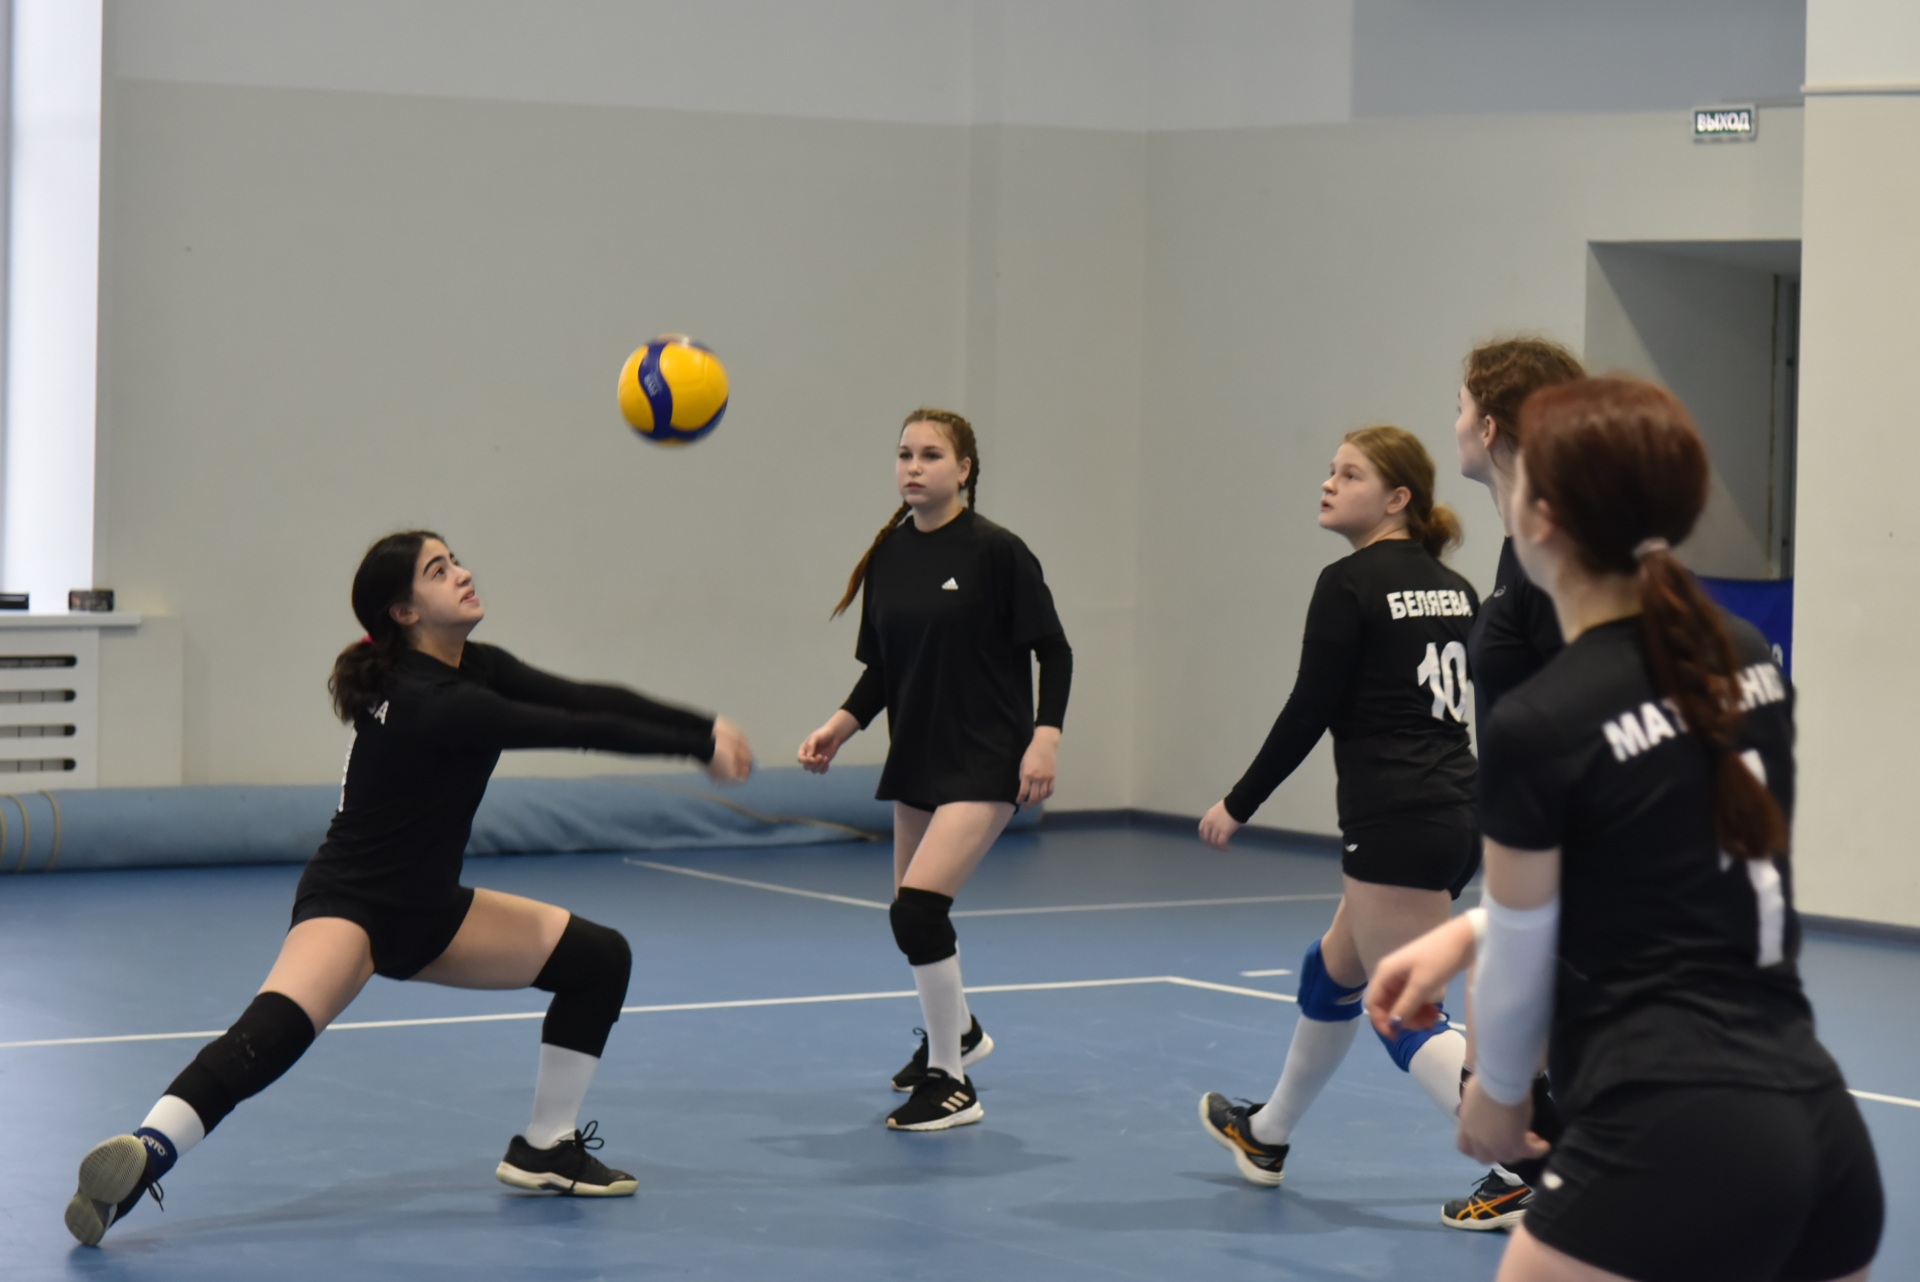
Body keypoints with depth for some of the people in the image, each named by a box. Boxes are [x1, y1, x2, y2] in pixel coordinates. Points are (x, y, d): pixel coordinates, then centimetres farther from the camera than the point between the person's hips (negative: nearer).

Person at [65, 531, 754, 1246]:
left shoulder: (474, 669, 2)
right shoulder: (425, 702, -25)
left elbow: (588, 698, -3)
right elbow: (580, 730, -25)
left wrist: (706, 728, -12)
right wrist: (699, 748, -20)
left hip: (428, 912, 10)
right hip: (350, 905, -10)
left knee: (600, 959, 10)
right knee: (276, 1032, -37)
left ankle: (545, 1150, 20)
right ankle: (139, 1159, -42)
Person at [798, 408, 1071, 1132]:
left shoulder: (995, 551, -12)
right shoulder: (888, 557, 5)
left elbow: (1052, 649, -9)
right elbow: (883, 668, 12)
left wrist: (1045, 736, -18)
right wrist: (842, 726, -2)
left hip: (985, 762, -7)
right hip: (916, 759, 7)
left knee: (918, 907, -20)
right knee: (911, 914, 17)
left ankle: (950, 1085, -8)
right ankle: (957, 1032, 47)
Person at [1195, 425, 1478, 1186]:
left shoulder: (1348, 585, -11)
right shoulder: (1454, 587, 11)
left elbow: (1308, 714, -11)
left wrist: (1238, 806, -1)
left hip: (1394, 826, -9)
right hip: (1459, 818, 9)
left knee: (1407, 1018, -4)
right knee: (1333, 971, 26)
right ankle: (1268, 1135, 44)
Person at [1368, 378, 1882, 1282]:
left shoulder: (1538, 726, -11)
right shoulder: (1750, 664, 10)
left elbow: (1520, 977, 2)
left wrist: (1497, 1094, 23)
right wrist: (1468, 931, 22)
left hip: (1670, 1149, -8)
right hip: (1825, 1132, 8)